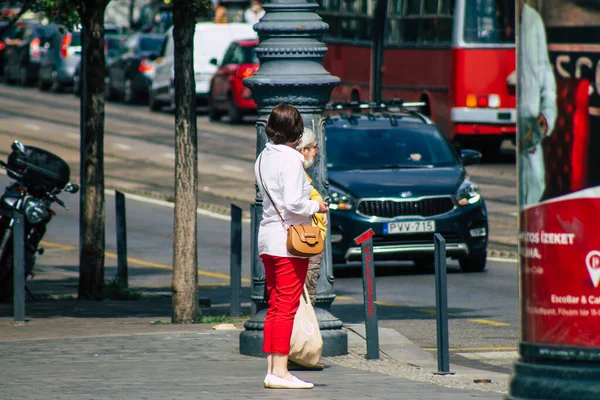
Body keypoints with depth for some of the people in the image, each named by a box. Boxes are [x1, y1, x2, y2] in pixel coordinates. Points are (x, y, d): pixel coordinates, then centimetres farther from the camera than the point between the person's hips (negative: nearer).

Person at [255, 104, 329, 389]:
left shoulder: (263, 158, 10)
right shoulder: (291, 159, -14)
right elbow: (293, 203, -21)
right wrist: (316, 206, -4)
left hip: (268, 237, 8)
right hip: (289, 239, -8)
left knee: (274, 307, 12)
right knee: (287, 308, -6)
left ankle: (272, 368, 12)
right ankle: (279, 372, -7)